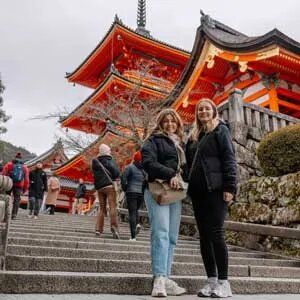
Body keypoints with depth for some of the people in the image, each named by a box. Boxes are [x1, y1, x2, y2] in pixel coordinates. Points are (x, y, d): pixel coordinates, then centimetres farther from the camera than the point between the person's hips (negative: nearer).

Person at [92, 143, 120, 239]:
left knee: (102, 208, 9)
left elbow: (95, 174, 16)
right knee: (113, 206, -7)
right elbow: (117, 173, -8)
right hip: (109, 185, -6)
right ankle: (114, 227, -18)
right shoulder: (109, 161, -3)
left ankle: (98, 229, 2)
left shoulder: (95, 162, 14)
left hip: (99, 187, 6)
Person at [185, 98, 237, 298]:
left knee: (216, 234, -8)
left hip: (215, 190, -6)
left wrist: (230, 187, -16)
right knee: (204, 236, 6)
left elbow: (229, 159, -6)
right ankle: (212, 280, 14)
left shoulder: (221, 130, 3)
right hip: (198, 191, 7)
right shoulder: (194, 136, 21)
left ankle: (223, 282, 1)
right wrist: (189, 185, 13)